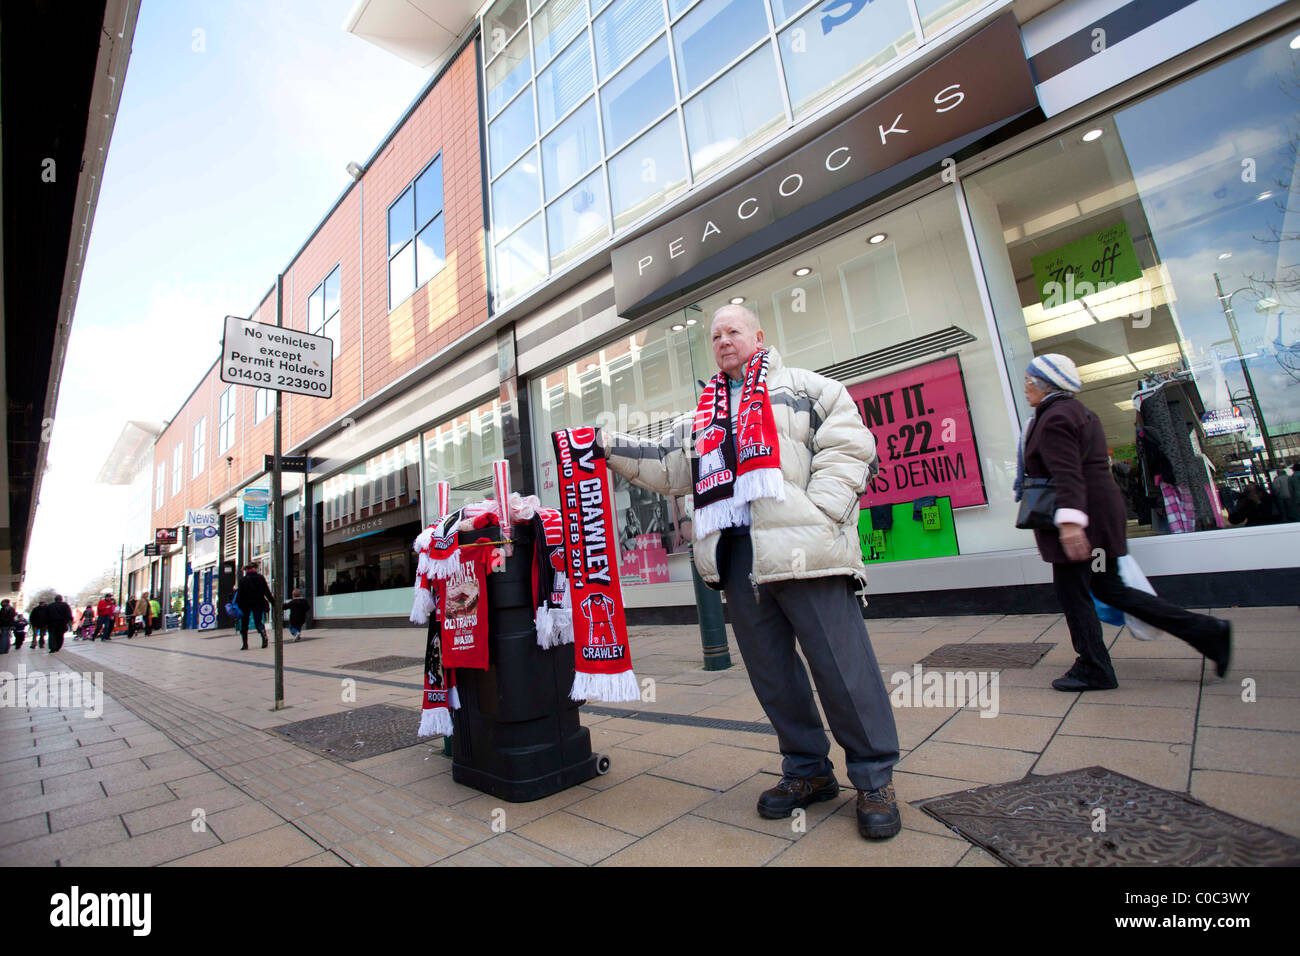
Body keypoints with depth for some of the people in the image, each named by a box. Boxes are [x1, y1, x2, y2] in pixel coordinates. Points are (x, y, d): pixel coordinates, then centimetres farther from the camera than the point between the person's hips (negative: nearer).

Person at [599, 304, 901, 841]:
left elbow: (848, 446, -1)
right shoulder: (702, 414, 25)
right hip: (736, 555, 5)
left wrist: (816, 514, -13)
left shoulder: (805, 387, 10)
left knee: (842, 666, -1)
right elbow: (665, 467, 20)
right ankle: (808, 770, 28)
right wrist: (608, 445, 9)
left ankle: (874, 778, 18)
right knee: (770, 671, 11)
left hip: (802, 549, -5)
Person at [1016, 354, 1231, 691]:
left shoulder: (1054, 418, -15)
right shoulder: (1077, 410, 18)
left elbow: (1067, 475, -26)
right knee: (1109, 588, 17)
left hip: (1081, 515, -11)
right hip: (1099, 512, 11)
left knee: (1071, 592, 1)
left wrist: (1069, 521, -32)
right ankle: (1208, 631, 21)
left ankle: (1093, 670, 12)